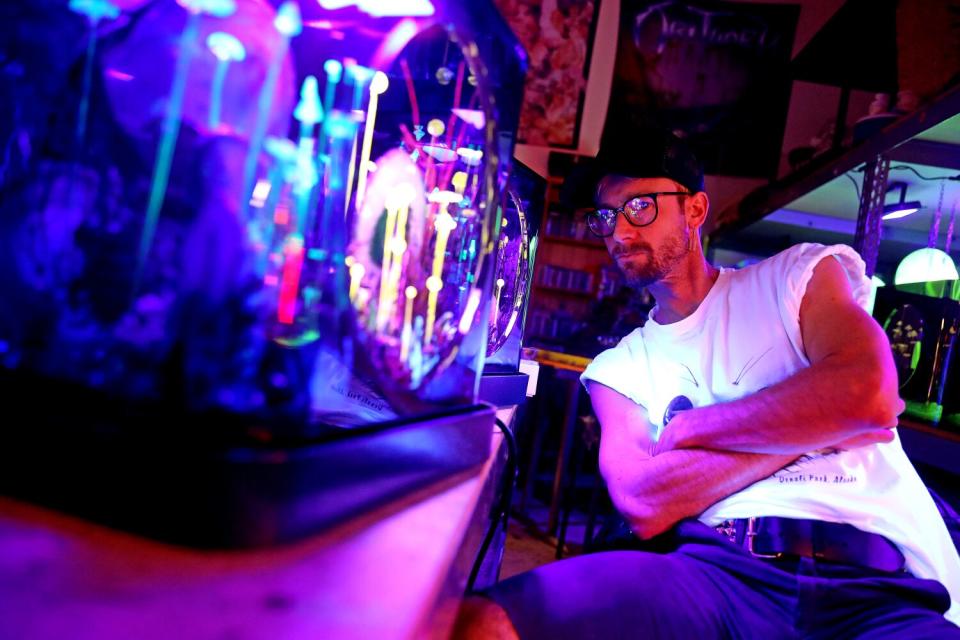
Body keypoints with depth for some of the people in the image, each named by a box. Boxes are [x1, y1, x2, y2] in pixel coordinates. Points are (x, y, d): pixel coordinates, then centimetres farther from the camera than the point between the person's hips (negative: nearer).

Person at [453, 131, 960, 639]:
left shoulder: (800, 274, 12)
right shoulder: (616, 368, 15)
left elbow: (870, 396, -9)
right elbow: (643, 503, -3)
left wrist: (684, 429, 0)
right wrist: (811, 419, -2)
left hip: (874, 586, -1)